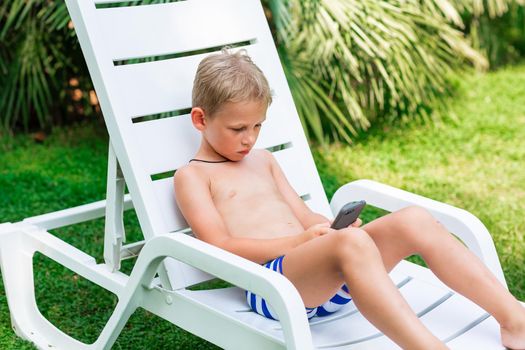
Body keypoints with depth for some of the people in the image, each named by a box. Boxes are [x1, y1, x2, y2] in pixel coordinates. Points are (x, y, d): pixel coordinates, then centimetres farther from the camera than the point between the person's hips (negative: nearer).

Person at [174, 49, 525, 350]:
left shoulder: (262, 160, 27)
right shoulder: (192, 176, 5)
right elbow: (222, 247, -7)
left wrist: (334, 227, -1)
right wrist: (299, 241, -15)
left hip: (322, 272, 7)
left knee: (413, 221, -14)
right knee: (352, 243, -37)